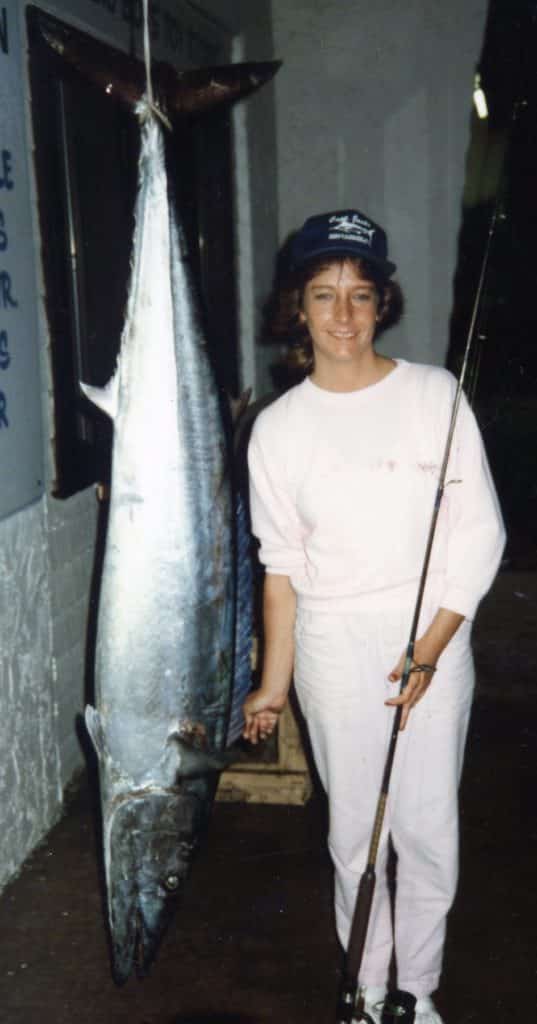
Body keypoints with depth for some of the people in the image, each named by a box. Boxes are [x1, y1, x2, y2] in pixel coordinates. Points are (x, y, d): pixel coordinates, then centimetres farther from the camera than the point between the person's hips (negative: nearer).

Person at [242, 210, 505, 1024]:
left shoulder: (435, 395, -4)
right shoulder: (279, 427, -1)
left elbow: (479, 535, -4)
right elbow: (282, 566, 3)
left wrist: (430, 650, -11)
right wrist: (274, 682, 2)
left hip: (433, 639, 0)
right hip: (333, 648, 1)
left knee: (429, 831, 7)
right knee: (355, 832, 10)